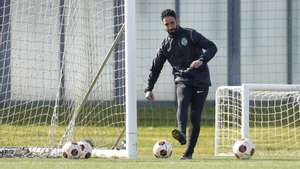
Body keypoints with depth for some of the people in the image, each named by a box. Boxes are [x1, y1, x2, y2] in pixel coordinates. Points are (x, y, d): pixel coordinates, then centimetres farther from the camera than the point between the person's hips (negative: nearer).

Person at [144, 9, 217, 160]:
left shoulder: (190, 35, 1)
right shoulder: (165, 45, 10)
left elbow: (211, 47, -5)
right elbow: (155, 68, 17)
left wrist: (201, 61, -24)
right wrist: (149, 89, 10)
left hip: (200, 80, -1)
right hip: (182, 80, 1)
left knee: (195, 117, -4)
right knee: (182, 103, -29)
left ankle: (189, 152, 0)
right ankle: (182, 134, -53)